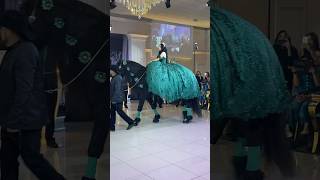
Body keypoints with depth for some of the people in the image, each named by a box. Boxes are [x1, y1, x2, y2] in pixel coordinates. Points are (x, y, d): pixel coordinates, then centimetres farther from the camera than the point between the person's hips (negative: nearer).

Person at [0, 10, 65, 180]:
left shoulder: (25, 52, -19)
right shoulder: (14, 51, 14)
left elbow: (24, 91, -24)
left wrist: (14, 121, -21)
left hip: (25, 121, -10)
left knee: (31, 158, 1)